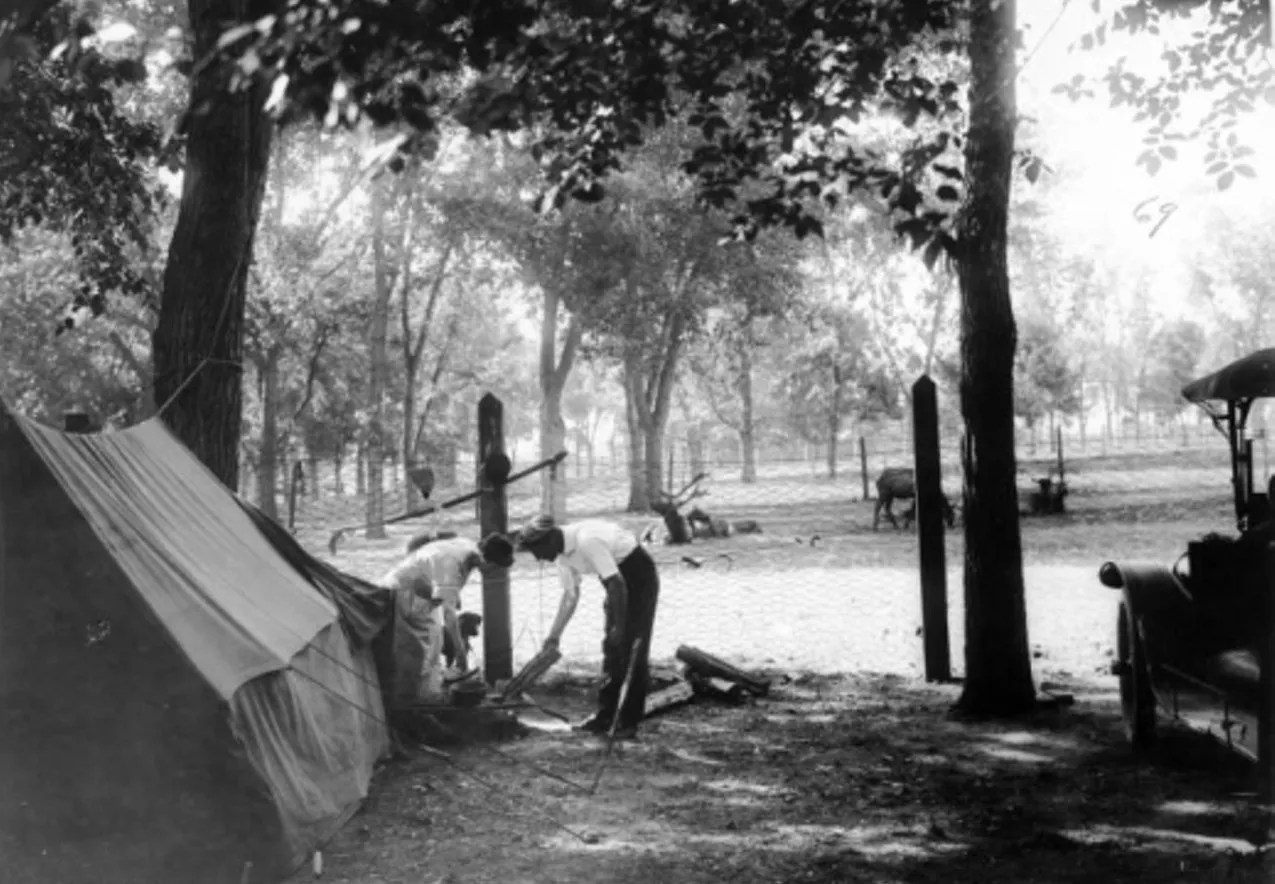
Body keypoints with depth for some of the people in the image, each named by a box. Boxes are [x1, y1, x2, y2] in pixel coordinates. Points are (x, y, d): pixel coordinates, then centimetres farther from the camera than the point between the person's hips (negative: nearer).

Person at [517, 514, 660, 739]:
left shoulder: (586, 541, -32)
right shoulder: (562, 554, -2)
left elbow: (617, 584, -33)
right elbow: (570, 595, 9)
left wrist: (620, 627, -31)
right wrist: (554, 636, 10)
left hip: (638, 575, -9)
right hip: (618, 580, 9)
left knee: (633, 652, -8)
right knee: (611, 650, 10)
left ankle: (628, 724, -4)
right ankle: (604, 717, 16)